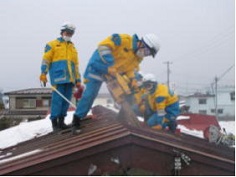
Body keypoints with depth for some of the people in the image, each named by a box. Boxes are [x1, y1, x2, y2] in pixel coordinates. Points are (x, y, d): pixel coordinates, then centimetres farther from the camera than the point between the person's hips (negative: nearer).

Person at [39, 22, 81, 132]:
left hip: (70, 78, 6)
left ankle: (61, 121, 9)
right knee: (57, 99, -10)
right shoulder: (52, 45, 8)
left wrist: (78, 80, 19)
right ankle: (54, 122, -7)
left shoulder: (73, 48, 24)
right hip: (58, 77, -5)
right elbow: (46, 60, 1)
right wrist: (43, 73, -10)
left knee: (66, 100, 3)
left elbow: (76, 65, 24)